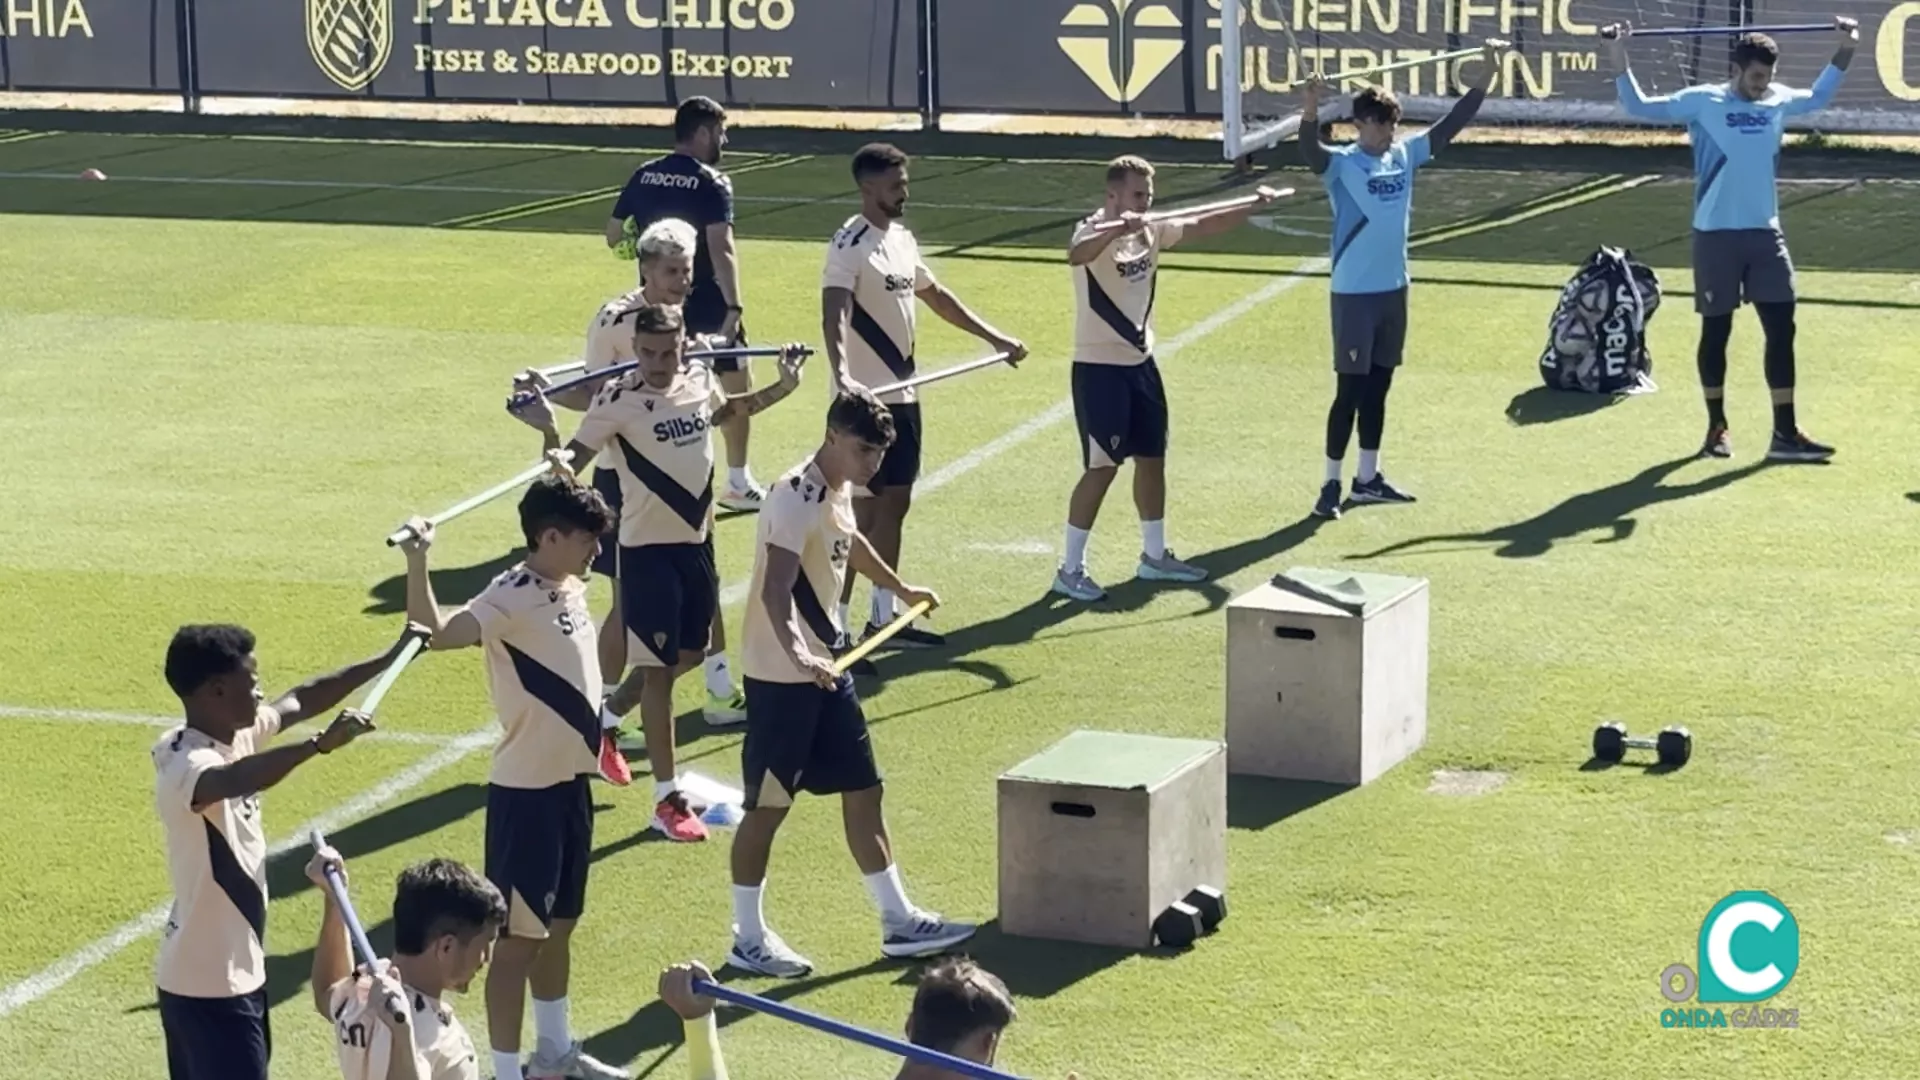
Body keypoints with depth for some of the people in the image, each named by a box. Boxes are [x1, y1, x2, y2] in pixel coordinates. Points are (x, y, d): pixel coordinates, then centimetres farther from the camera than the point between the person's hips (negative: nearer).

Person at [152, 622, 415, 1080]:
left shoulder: (236, 734, 2)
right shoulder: (187, 766, -26)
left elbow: (301, 700, 17)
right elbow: (235, 779, -50)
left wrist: (389, 659, 20)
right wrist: (320, 744, -57)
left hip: (230, 971, 10)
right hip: (209, 983, -10)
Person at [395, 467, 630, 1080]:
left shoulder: (569, 586, 6)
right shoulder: (510, 598, -21)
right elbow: (440, 632, -39)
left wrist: (566, 484, 27)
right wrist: (417, 563, -52)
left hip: (570, 782, 9)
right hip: (527, 792, -9)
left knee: (558, 924, 21)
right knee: (519, 936, -3)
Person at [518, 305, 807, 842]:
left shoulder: (700, 379, 0)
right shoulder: (618, 401, -18)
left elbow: (724, 411, 24)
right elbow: (569, 464, -21)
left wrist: (783, 386, 21)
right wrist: (548, 431, -39)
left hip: (697, 540, 7)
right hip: (648, 548, -7)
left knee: (689, 653, 20)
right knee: (659, 668, -4)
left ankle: (605, 716, 43)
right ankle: (668, 801, 2)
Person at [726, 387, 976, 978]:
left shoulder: (839, 488, 7)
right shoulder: (797, 498, -22)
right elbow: (775, 587, -34)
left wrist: (900, 588, 45)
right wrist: (794, 651, -50)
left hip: (825, 668, 9)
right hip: (780, 674, -9)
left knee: (862, 790, 12)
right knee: (767, 806, 1)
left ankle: (898, 921, 20)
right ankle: (748, 938, 12)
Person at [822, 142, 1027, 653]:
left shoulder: (903, 239, 11)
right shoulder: (851, 245, -17)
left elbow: (936, 295, 26)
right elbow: (833, 314, -31)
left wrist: (993, 337, 29)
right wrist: (841, 373, -47)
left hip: (902, 394, 9)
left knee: (895, 505, 15)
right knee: (862, 513, -6)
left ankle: (884, 617, 25)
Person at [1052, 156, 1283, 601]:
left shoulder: (1151, 230, 4)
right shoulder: (1094, 232, -20)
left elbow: (1202, 225, 17)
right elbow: (1076, 255, -44)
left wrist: (1253, 206, 9)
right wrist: (1116, 229, -61)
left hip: (1140, 362, 8)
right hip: (1099, 367, -8)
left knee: (1152, 458, 15)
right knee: (1102, 467, -8)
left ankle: (1154, 556, 31)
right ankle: (1070, 570, 0)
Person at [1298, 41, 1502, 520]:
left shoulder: (1405, 155, 4)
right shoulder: (1341, 164, -13)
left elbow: (1450, 125, 8)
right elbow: (1311, 150, -33)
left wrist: (1485, 78, 2)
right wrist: (1311, 108, -53)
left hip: (1393, 290, 6)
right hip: (1354, 294, -6)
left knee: (1378, 387, 14)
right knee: (1350, 390, -3)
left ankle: (1368, 478, 24)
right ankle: (1331, 485, 4)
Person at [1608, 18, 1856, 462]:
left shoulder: (1779, 101, 7)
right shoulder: (1702, 102, -7)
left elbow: (1818, 97, 28)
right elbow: (1640, 107, -5)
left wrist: (1845, 51, 23)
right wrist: (1620, 58, -15)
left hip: (1766, 232, 4)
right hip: (1717, 234, -4)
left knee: (1781, 330, -2)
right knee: (1716, 331, 5)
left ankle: (1785, 434, 0)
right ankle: (1717, 428, 17)